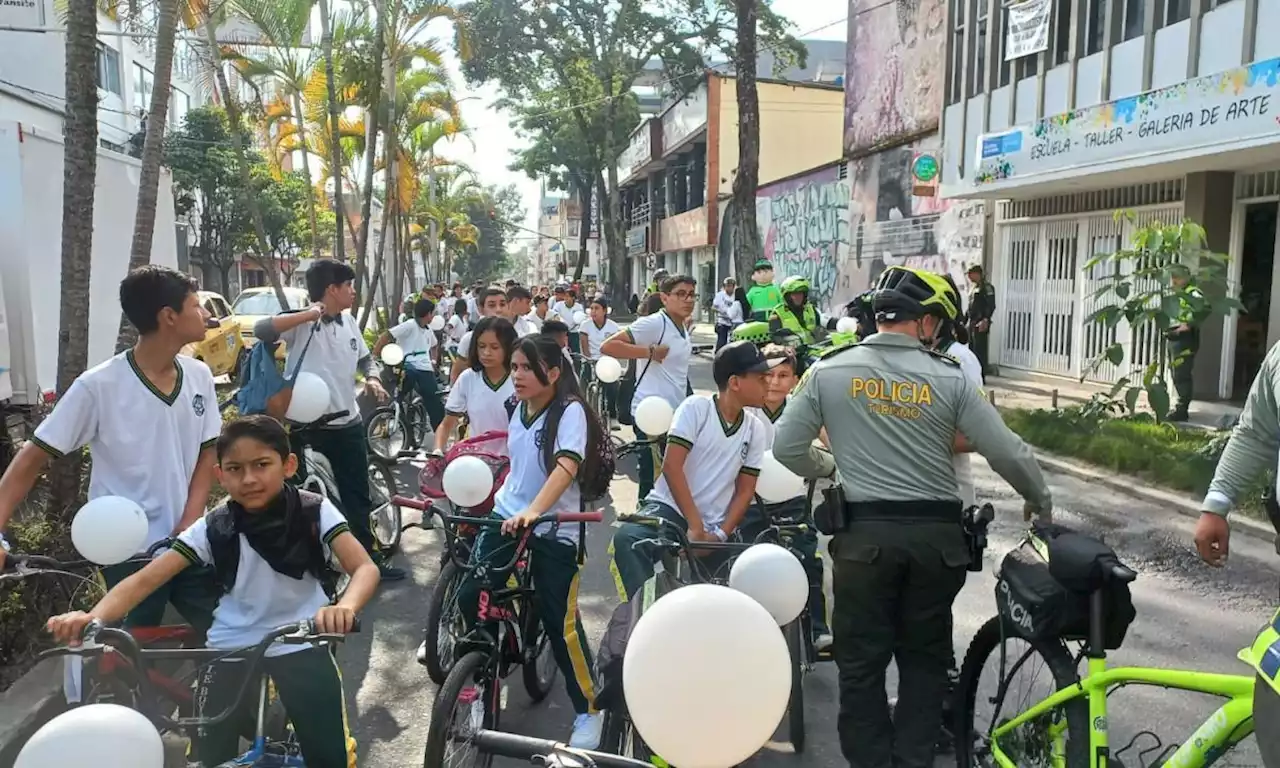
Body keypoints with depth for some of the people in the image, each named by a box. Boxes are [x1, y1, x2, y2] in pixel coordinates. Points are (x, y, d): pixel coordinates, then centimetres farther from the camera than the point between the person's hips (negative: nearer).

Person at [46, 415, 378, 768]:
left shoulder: (314, 511, -13)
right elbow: (145, 580, -12)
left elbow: (365, 567, -23)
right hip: (231, 649, 2)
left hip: (300, 646, -2)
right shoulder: (213, 528, -8)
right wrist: (93, 617, -32)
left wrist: (345, 608, -45)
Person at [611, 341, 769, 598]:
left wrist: (720, 534, -9)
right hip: (669, 507, -3)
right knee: (627, 538, -32)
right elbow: (671, 466, -14)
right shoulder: (696, 408, -6)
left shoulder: (755, 430, 7)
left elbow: (745, 490, 7)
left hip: (714, 525, 3)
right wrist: (694, 526, -19)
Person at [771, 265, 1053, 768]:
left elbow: (787, 448, 0)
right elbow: (1007, 452, 0)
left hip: (866, 533, -1)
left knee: (862, 661, 11)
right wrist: (1040, 501, 19)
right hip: (936, 533, 1)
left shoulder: (828, 372, -2)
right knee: (925, 657, 17)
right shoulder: (949, 378, -2)